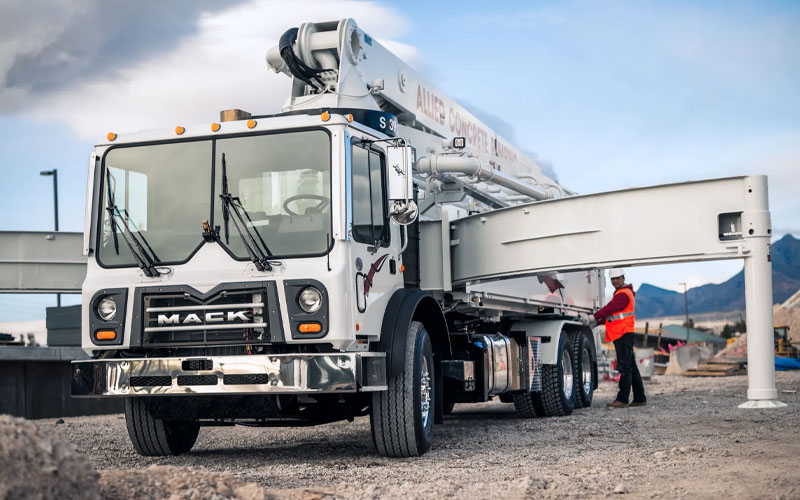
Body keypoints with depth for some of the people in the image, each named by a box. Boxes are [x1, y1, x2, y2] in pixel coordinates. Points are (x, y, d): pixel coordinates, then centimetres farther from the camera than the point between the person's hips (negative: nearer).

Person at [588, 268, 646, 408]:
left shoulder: (623, 294, -10)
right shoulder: (619, 293, 23)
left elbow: (610, 308, -21)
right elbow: (612, 313, 22)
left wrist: (594, 317, -18)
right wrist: (597, 322, 11)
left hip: (624, 334, -11)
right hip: (623, 334, 11)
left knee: (625, 368, -11)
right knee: (631, 367, 12)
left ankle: (622, 399, -13)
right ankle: (640, 398, 17)